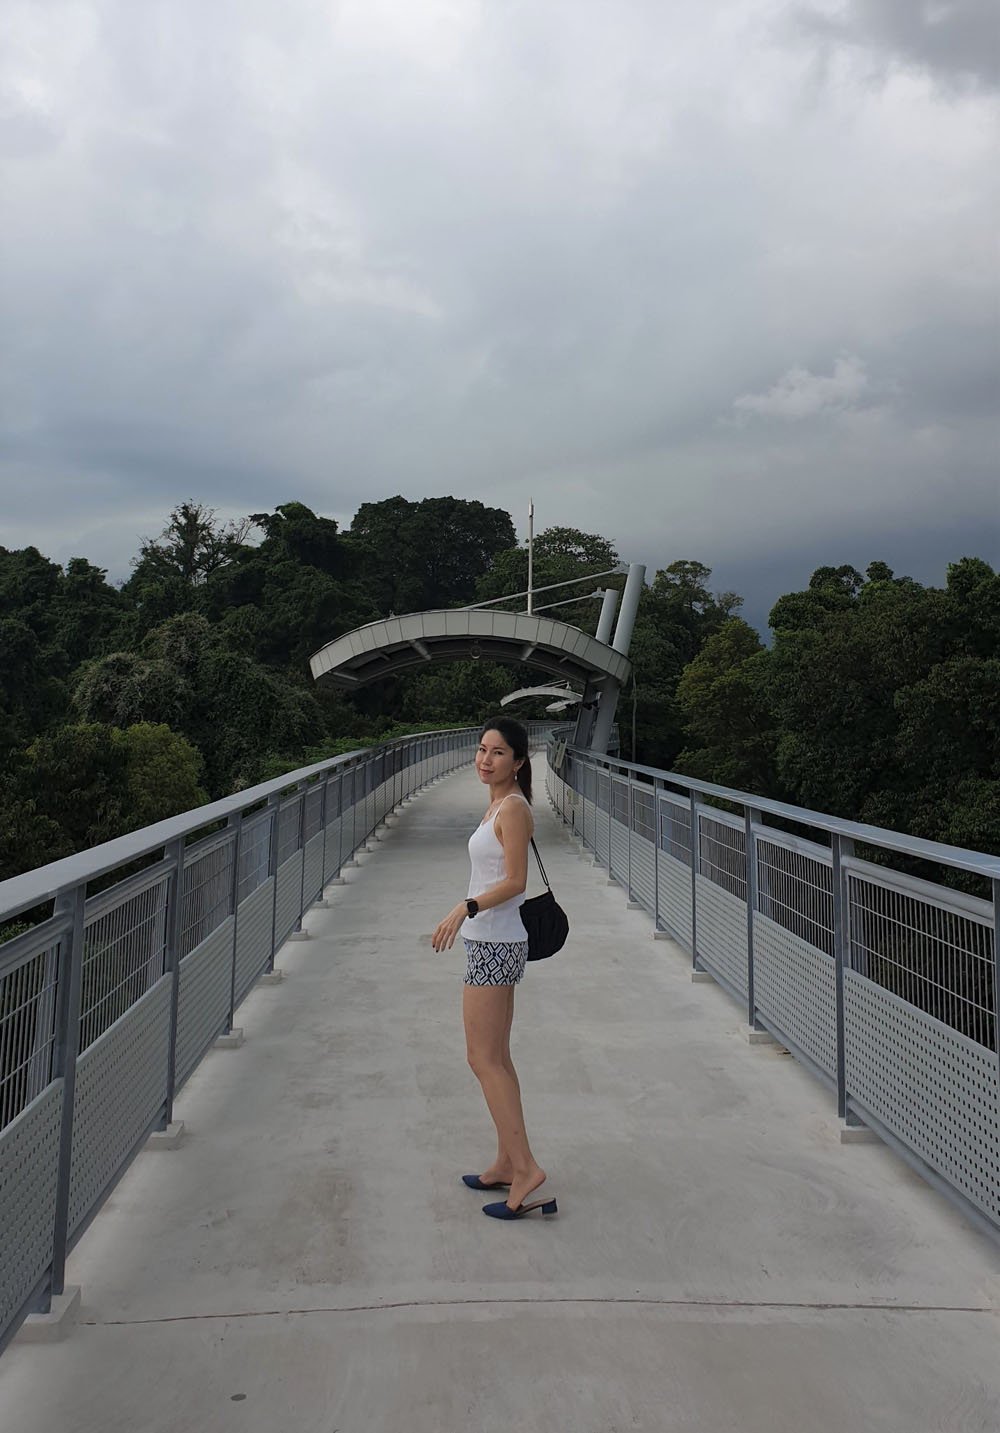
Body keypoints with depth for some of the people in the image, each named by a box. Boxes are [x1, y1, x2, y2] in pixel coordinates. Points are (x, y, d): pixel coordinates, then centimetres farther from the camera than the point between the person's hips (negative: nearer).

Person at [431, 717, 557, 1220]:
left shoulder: (513, 808, -15)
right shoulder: (497, 806, 13)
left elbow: (515, 881, -21)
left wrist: (465, 908, -29)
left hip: (495, 945, -10)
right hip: (492, 942, 10)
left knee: (484, 1059, -5)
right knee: (496, 1060, 15)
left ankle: (526, 1169, 0)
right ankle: (507, 1164, 24)